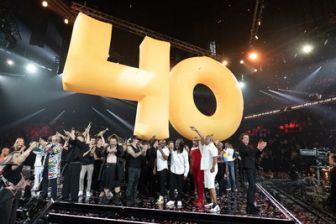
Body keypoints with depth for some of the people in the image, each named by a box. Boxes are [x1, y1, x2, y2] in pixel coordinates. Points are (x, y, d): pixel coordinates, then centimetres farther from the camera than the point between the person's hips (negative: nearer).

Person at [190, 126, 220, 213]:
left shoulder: (212, 147, -15)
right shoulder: (205, 146, 12)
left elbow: (215, 158, -23)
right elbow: (202, 138, 22)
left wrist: (213, 167, -26)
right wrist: (196, 130, 24)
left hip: (210, 169, -10)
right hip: (206, 168, 10)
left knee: (211, 186, -11)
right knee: (209, 186, 14)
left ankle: (216, 205, -8)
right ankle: (212, 203, 23)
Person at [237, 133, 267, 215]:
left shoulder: (250, 146, 21)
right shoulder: (241, 146, -2)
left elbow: (256, 154, 14)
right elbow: (248, 152, -18)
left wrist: (260, 149, -1)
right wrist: (257, 148, -21)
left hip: (253, 167, 8)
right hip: (248, 168, -8)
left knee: (252, 186, 10)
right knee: (252, 186, -13)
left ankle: (250, 205, 19)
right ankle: (250, 207, -8)